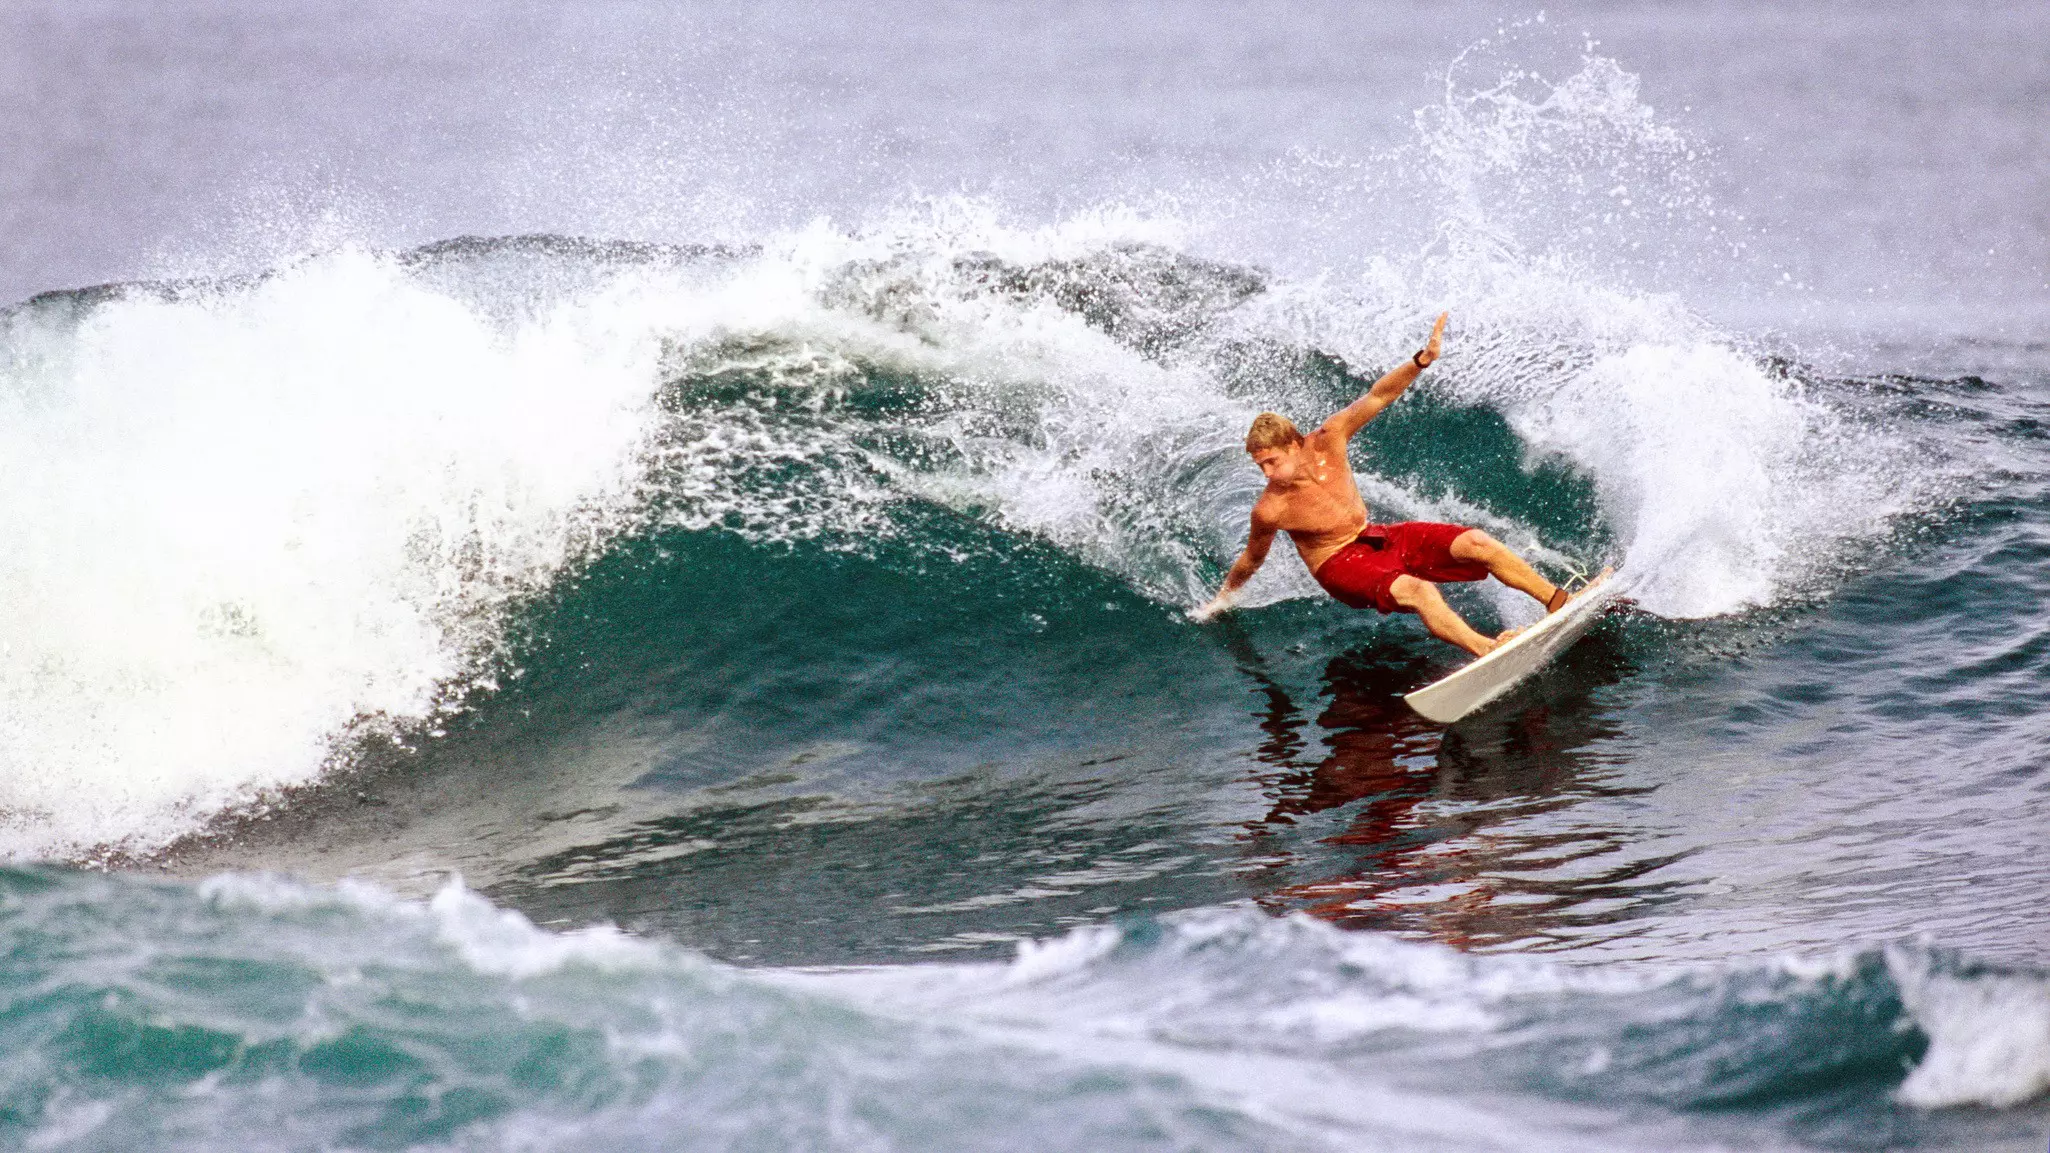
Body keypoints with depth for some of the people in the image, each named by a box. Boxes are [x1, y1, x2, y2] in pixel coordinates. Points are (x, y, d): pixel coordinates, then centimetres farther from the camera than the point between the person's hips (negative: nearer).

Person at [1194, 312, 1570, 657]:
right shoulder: (1269, 511, -22)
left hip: (1378, 539, 5)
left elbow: (1377, 397, -16)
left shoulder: (1327, 441, -15)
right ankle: (1487, 650, -50)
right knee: (1416, 591, -34)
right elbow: (1250, 561, -3)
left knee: (1476, 543, -8)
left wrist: (1422, 360, -30)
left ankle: (1559, 602, 3)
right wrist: (1221, 600, 10)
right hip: (1341, 566, -5)